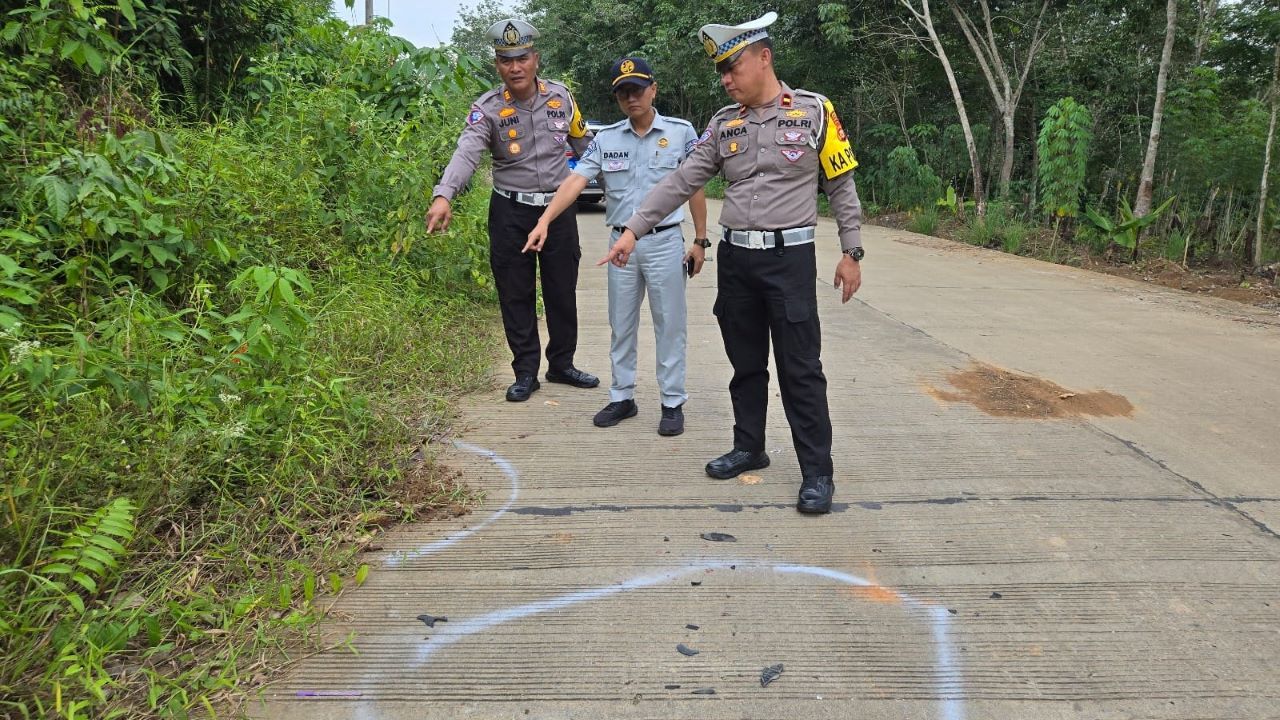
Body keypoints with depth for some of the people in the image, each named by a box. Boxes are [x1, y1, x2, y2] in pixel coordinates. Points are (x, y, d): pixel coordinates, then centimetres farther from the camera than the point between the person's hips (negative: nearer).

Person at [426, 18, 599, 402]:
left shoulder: (560, 97, -1)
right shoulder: (487, 109, -10)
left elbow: (584, 145, 12)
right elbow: (466, 153, -26)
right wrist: (443, 195, -43)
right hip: (510, 212, -2)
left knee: (562, 292, 10)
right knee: (516, 295, 5)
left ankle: (561, 364, 27)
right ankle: (525, 371, 19)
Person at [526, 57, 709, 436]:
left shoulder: (681, 132, -2)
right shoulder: (605, 138, 3)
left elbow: (695, 188, 2)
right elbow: (576, 180, -7)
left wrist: (700, 240, 1)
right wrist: (545, 220, -20)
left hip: (665, 241, -3)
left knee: (669, 325, 4)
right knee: (621, 326, 12)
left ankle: (673, 403, 13)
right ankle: (622, 397, 24)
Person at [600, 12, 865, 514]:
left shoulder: (814, 111, -3)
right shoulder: (724, 124, 7)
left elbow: (842, 186, 1)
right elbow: (680, 182, 4)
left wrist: (851, 251, -2)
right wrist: (632, 230, -3)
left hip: (789, 257, -4)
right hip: (734, 257, 4)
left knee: (800, 369, -2)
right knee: (746, 363, 13)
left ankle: (817, 471, 6)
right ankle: (749, 448, 28)